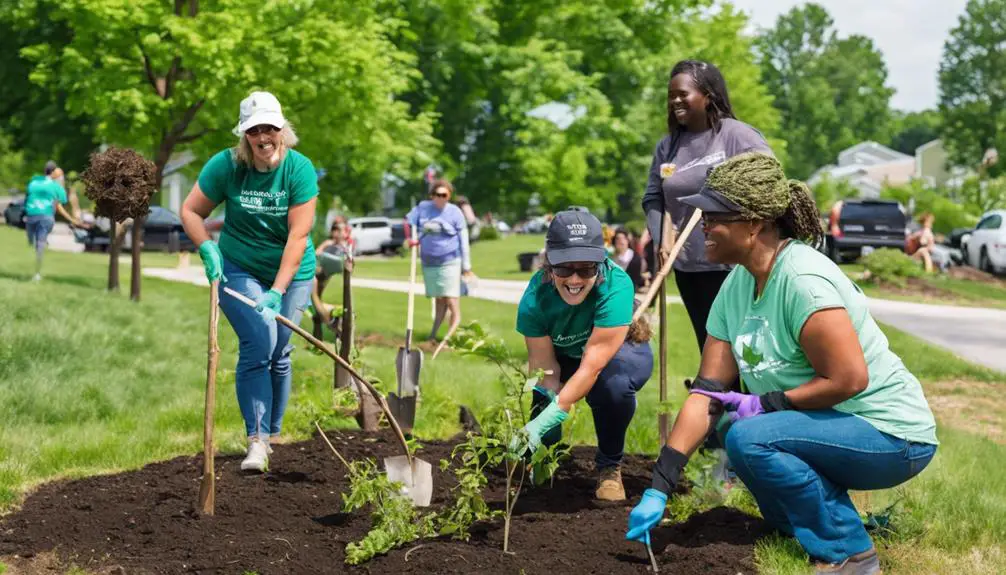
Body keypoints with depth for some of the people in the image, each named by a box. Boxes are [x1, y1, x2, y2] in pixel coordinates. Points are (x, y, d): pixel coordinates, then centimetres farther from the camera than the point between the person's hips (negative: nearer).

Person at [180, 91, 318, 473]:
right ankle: (257, 441, -15)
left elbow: (298, 235, -18)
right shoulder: (226, 165, -13)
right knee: (259, 343, -17)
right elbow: (191, 212, -2)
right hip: (239, 268, -1)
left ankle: (273, 434, 21)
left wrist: (278, 290, -24)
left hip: (291, 272, 1)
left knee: (279, 354, 5)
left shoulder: (299, 169, -15)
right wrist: (207, 249, -19)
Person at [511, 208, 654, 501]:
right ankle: (546, 455, 22)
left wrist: (544, 421, -47)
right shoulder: (535, 298, -28)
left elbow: (593, 365, -40)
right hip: (565, 357, 3)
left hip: (622, 353, -3)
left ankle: (609, 467, -9)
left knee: (613, 383, -37)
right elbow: (546, 369, -24)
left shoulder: (616, 286, -38)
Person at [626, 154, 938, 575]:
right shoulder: (736, 286, 2)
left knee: (749, 438, -25)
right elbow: (707, 392, -1)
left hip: (890, 436, -9)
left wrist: (764, 404, -16)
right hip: (832, 430, 9)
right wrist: (658, 489, -6)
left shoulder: (801, 279, -23)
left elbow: (848, 379, -27)